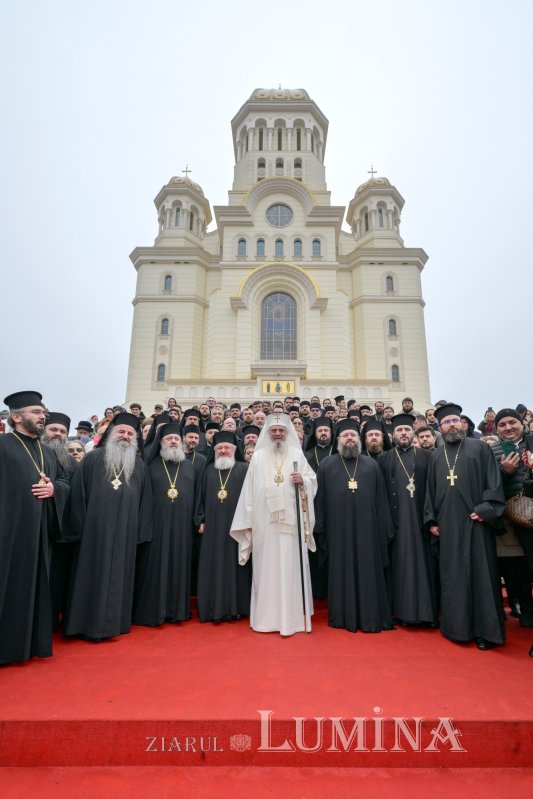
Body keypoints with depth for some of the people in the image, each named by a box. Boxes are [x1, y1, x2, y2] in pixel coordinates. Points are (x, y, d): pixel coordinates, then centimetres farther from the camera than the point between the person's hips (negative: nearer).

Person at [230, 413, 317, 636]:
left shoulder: (297, 454, 4)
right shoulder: (258, 456, 5)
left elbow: (313, 481, 8)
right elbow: (250, 490, 3)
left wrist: (303, 481, -15)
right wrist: (248, 521, 0)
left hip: (291, 521, 0)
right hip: (264, 522, 0)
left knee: (291, 565, 4)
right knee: (266, 566, 7)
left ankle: (292, 616, 16)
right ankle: (267, 616, 20)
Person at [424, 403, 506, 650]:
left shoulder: (479, 448, 2)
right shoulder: (436, 456, 12)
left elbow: (494, 482, -3)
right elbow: (430, 490, 13)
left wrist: (486, 510, -13)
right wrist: (431, 520, 7)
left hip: (474, 523, -3)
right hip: (447, 526, 3)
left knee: (480, 574, 3)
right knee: (452, 577, 9)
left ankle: (485, 630, 15)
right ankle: (457, 626, 22)